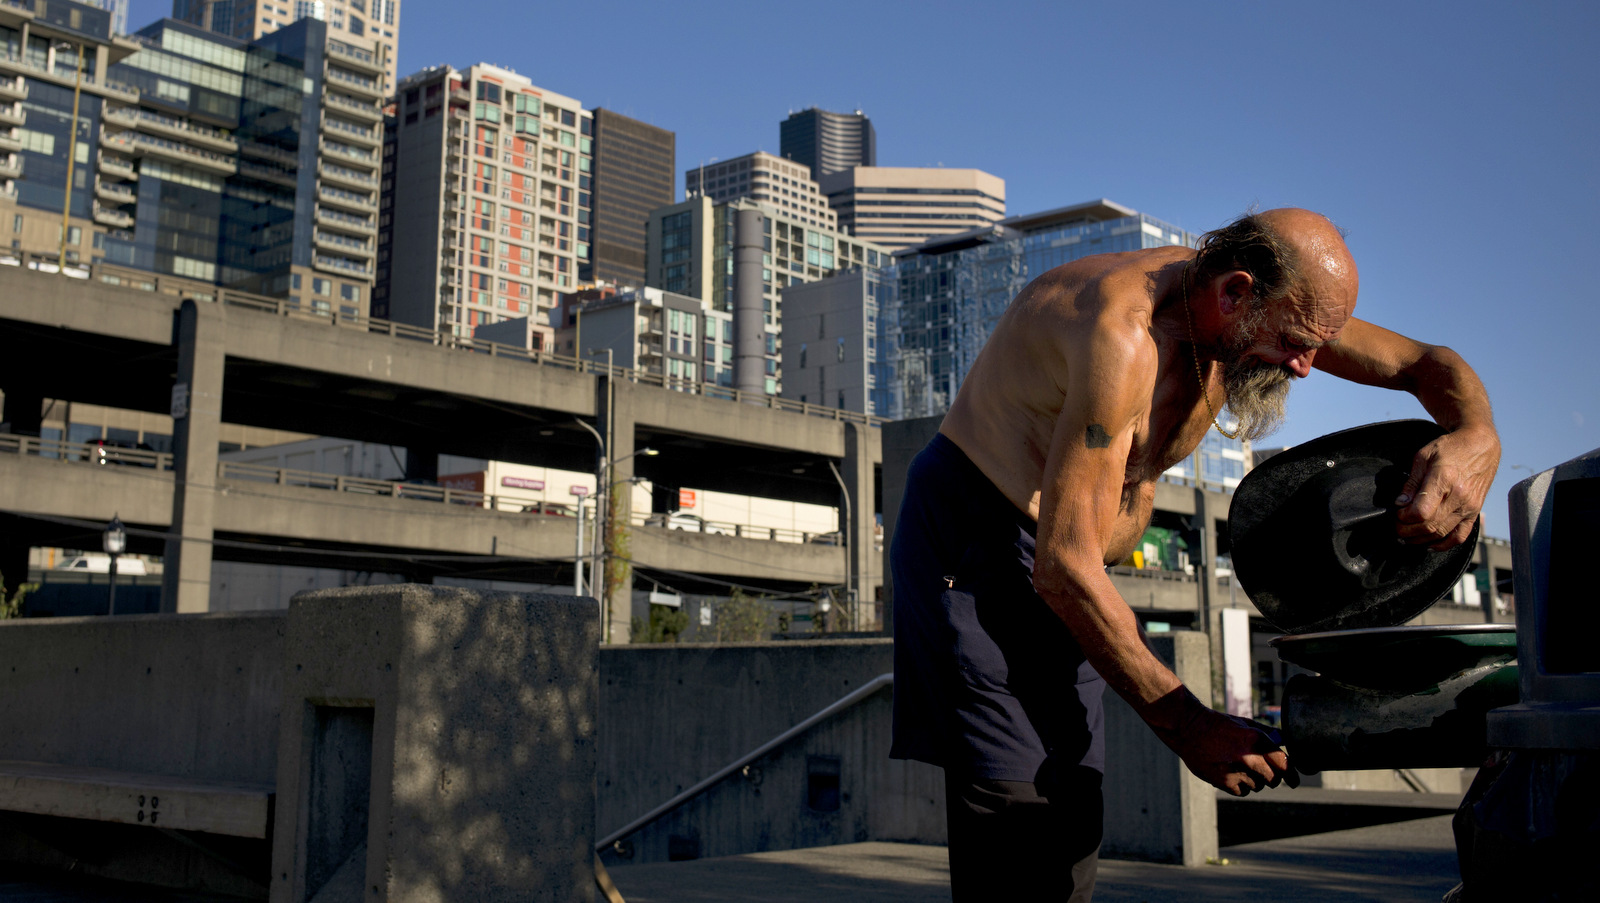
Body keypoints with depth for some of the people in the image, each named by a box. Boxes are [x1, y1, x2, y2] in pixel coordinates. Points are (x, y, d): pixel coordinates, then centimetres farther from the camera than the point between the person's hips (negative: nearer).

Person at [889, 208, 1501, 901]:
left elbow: (1430, 366, 6)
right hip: (970, 529, -8)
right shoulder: (1124, 332, -31)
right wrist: (1189, 726, -30)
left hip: (1067, 568, 8)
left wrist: (1476, 437, -19)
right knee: (1019, 823, -18)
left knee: (1070, 821, 4)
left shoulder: (1263, 311, -4)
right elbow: (1064, 569, -33)